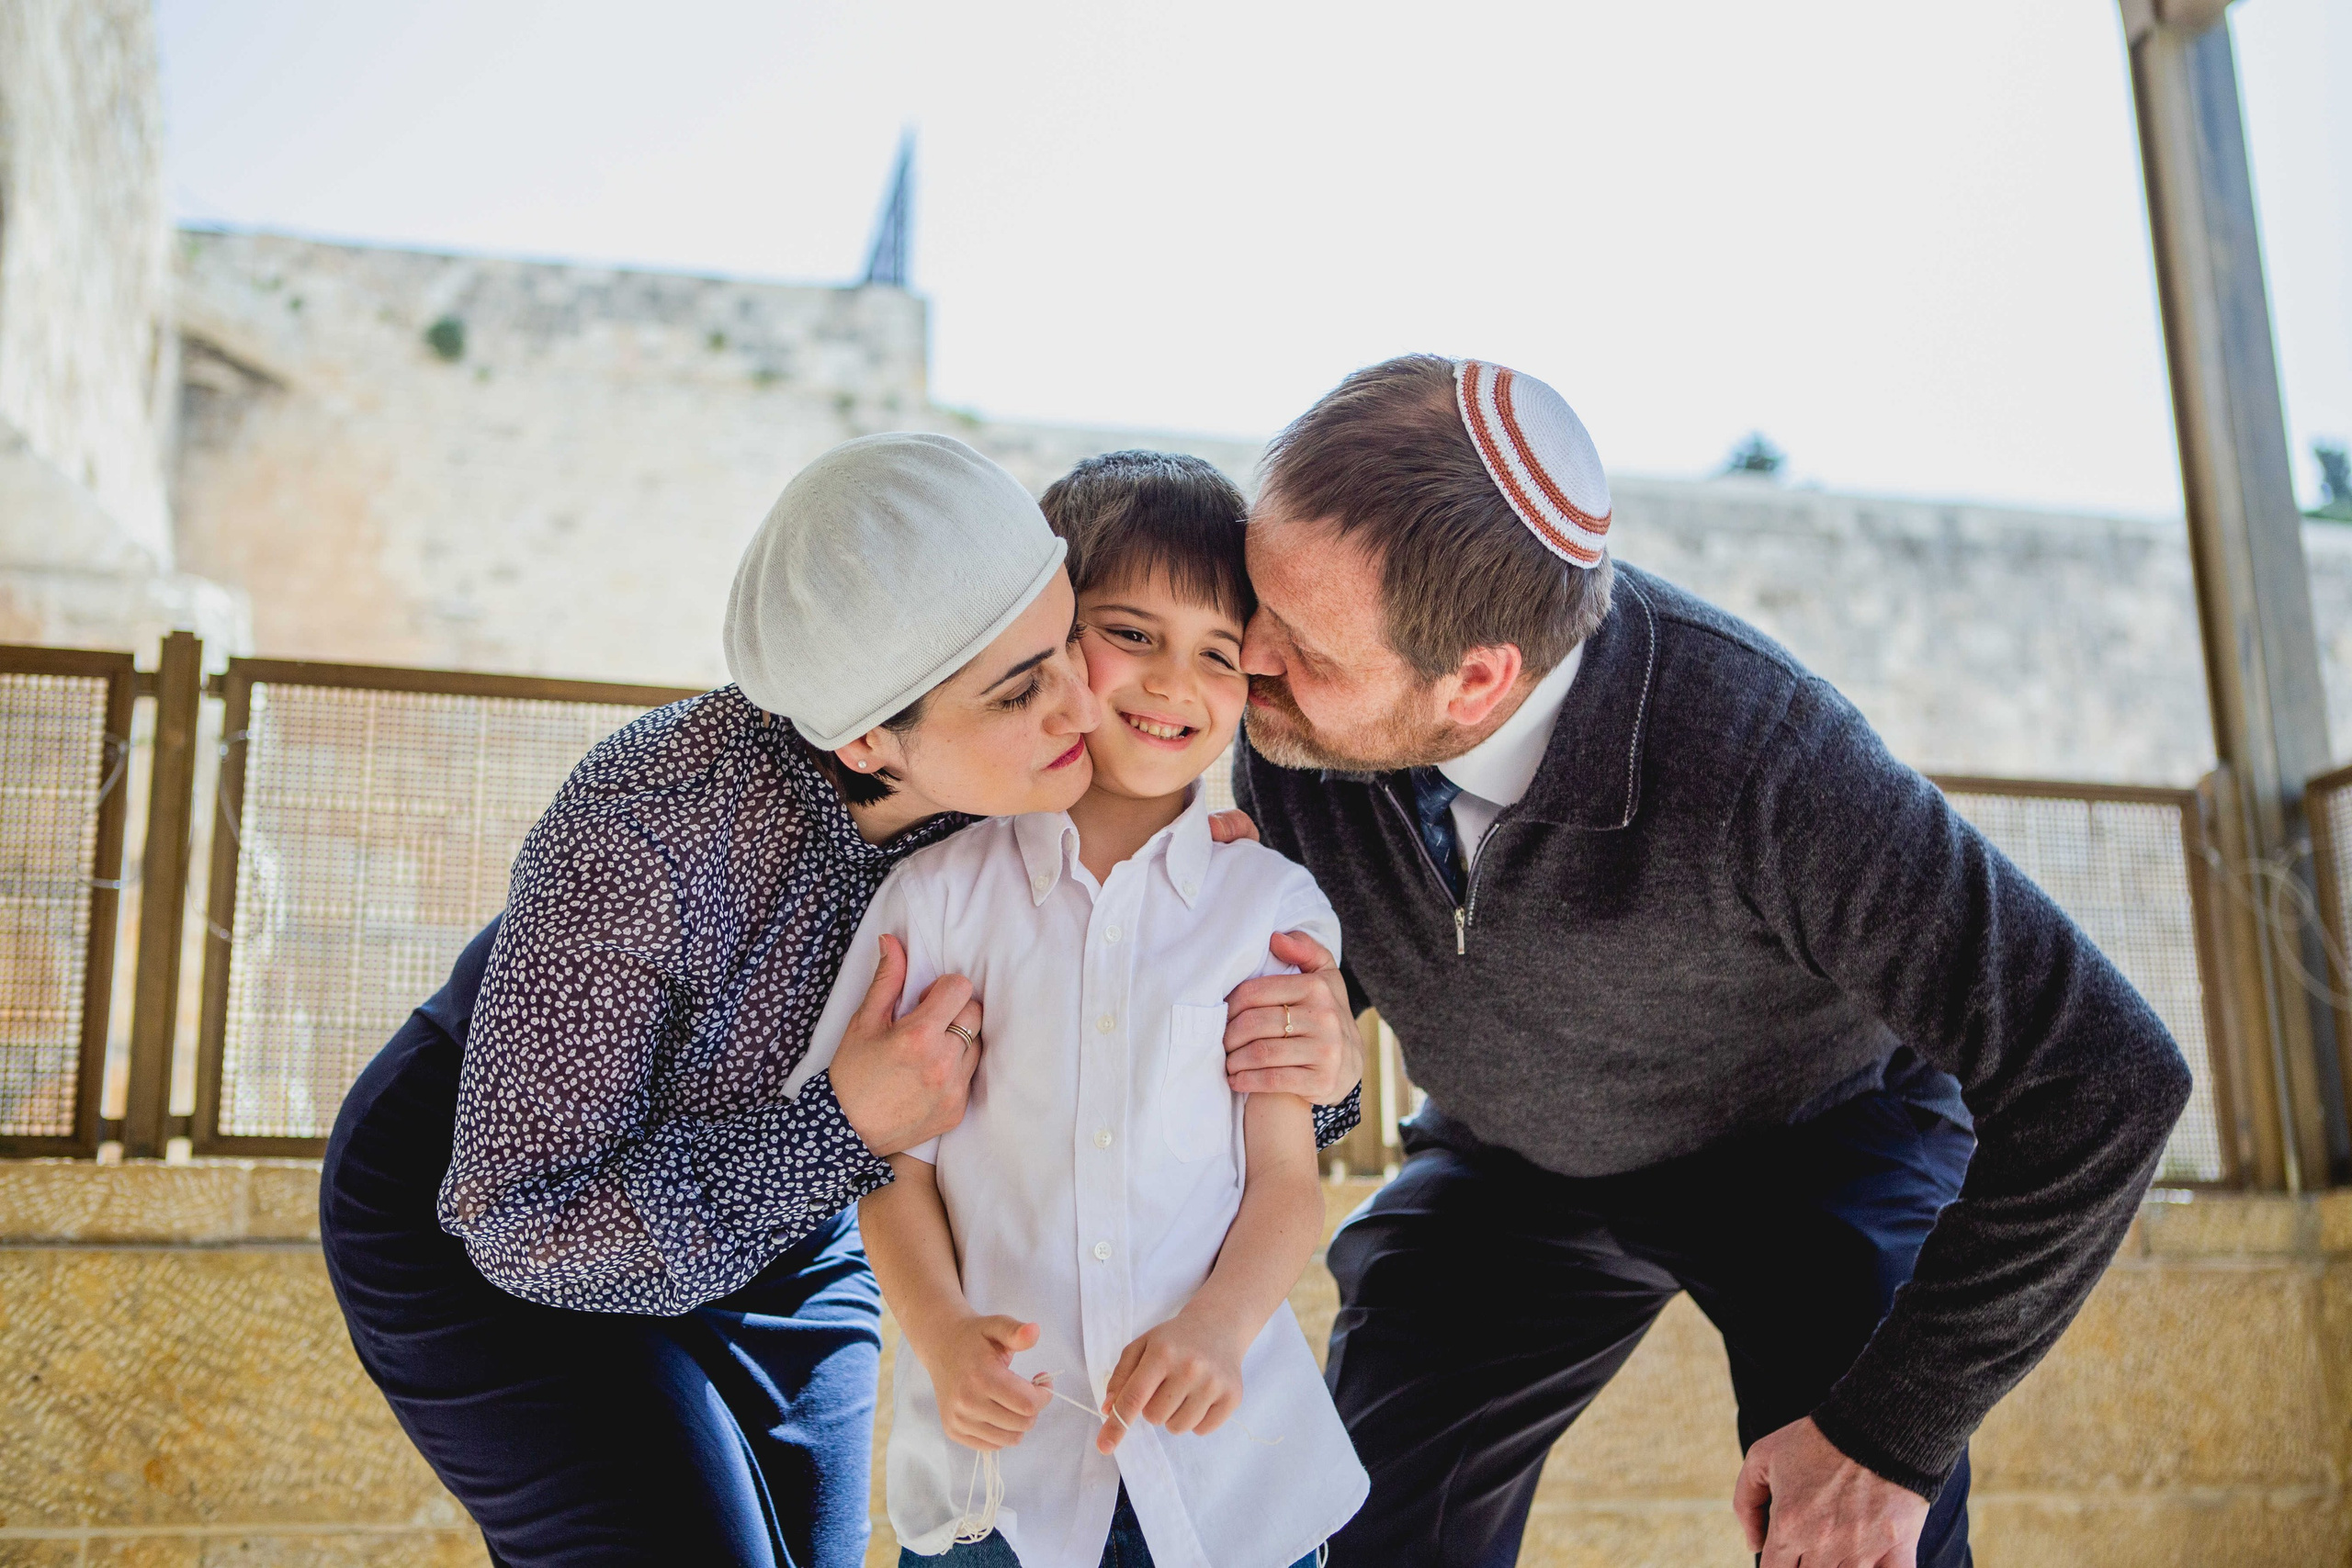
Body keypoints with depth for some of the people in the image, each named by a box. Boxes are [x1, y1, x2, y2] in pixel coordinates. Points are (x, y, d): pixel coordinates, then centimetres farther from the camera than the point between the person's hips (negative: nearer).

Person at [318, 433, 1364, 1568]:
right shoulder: (644, 834, -38)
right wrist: (846, 1128, -38)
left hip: (765, 1239, 5)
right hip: (481, 1230, -5)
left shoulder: (1037, 798, -22)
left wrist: (1307, 1073, -32)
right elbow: (520, 1225, -29)